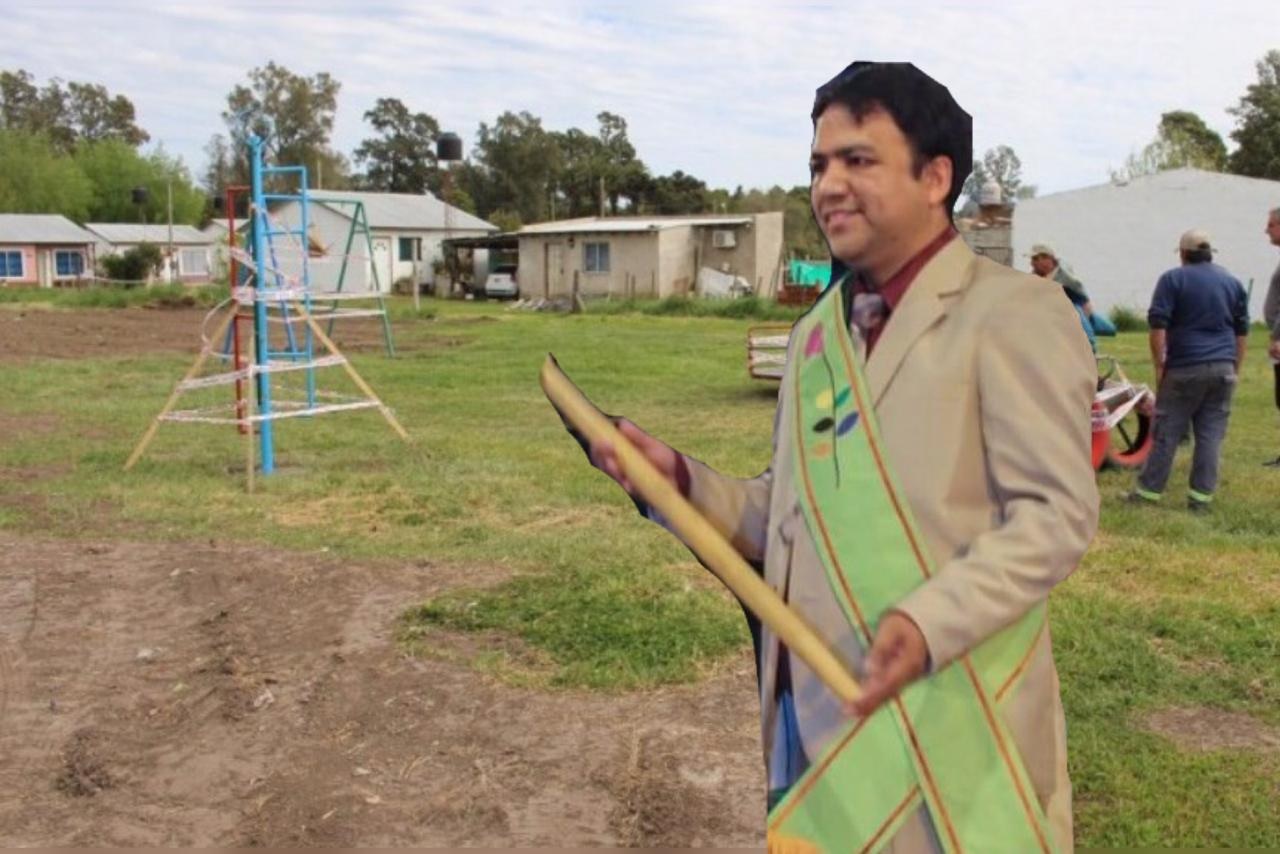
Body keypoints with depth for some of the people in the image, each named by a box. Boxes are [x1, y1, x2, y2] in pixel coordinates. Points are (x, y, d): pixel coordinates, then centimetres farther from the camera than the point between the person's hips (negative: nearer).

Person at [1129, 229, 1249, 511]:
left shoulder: (1173, 279, -1)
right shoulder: (1233, 282, 14)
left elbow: (1158, 325, -9)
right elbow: (1242, 331, 16)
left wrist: (1159, 365, -4)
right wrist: (1235, 369, 21)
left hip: (1185, 368, -4)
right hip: (1223, 369, 4)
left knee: (1167, 432, 1)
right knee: (1211, 433, 5)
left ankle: (1148, 490, 6)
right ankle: (1201, 497, 5)